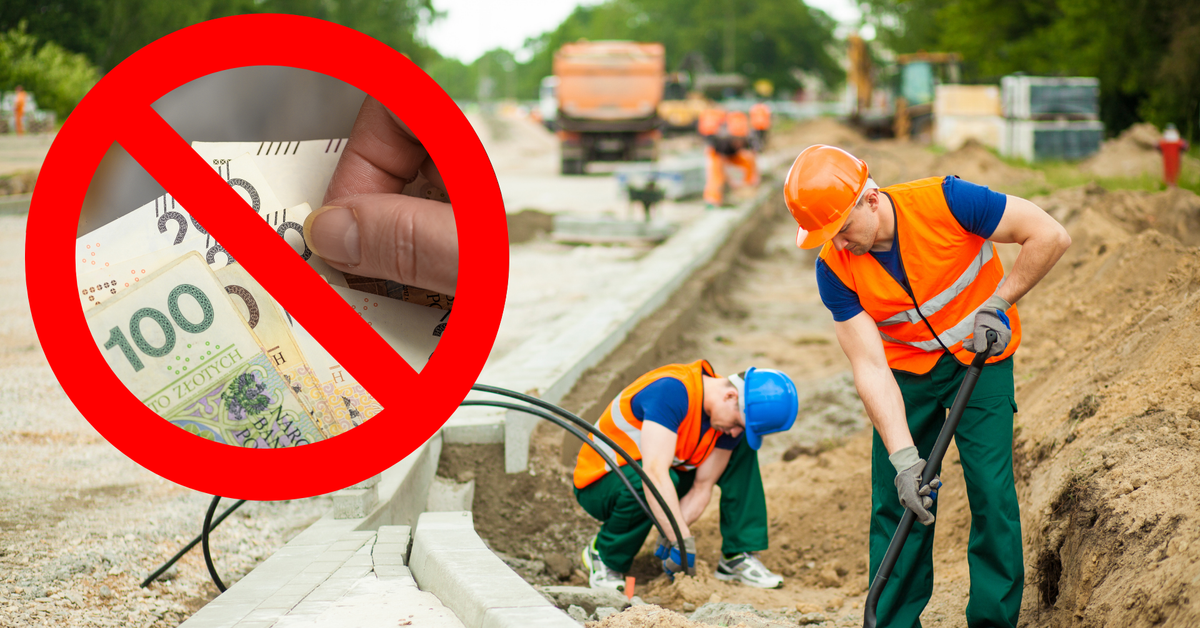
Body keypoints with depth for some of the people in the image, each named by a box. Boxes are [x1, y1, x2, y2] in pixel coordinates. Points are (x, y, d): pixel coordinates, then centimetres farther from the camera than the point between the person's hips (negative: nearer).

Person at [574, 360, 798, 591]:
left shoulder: (731, 419, -9)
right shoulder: (672, 390, -34)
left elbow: (702, 487, -9)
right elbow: (654, 473, -43)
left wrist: (671, 537, -26)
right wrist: (683, 542, -44)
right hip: (598, 485, -7)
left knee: (743, 450, -4)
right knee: (645, 485, -41)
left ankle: (737, 557, -5)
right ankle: (603, 556, -13)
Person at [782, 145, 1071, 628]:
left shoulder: (944, 202, -27)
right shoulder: (835, 269, -19)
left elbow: (1050, 236, -21)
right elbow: (870, 367, -21)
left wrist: (998, 303, -18)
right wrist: (904, 456, -30)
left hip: (980, 357, -2)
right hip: (907, 369, 2)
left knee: (992, 492, -9)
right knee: (895, 502, -2)